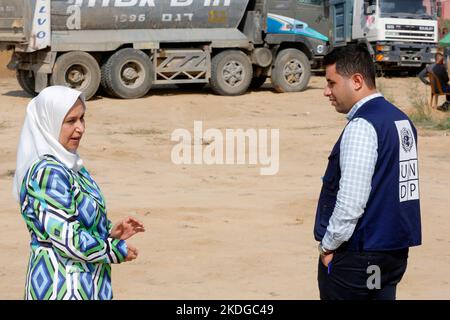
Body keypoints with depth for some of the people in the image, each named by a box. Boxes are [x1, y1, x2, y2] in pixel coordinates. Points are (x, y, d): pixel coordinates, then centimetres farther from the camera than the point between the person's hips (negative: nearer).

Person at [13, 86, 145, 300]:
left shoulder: (69, 165, 8)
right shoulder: (48, 172, -20)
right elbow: (66, 238, -23)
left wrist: (111, 232, 2)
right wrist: (116, 250, -11)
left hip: (84, 281, 9)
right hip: (61, 285, -9)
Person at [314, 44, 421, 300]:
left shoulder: (362, 127, -18)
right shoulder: (402, 120, 9)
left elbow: (350, 202, -22)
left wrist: (328, 246, -9)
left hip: (357, 259, -8)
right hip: (396, 250, 8)